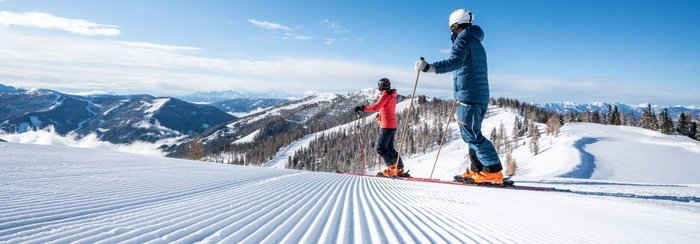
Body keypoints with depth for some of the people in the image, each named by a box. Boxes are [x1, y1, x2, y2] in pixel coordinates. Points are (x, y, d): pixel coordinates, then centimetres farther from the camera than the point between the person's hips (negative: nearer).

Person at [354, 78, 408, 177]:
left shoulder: (385, 95, -10)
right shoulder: (392, 96, 17)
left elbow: (376, 107, -20)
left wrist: (362, 108, -16)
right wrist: (380, 114, 33)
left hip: (386, 126, -10)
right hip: (393, 126, 10)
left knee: (381, 148, -7)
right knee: (389, 148, 15)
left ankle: (392, 168, -13)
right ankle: (400, 169, 14)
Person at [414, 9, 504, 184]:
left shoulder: (463, 38, -5)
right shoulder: (477, 43, 24)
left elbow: (456, 61, -25)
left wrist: (431, 68, -37)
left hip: (469, 96, -10)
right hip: (481, 96, 10)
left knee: (471, 135, -9)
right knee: (472, 134, 13)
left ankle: (493, 171, -10)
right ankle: (477, 170, 14)